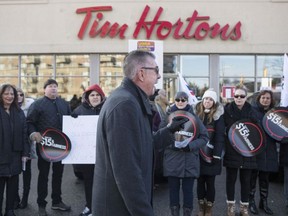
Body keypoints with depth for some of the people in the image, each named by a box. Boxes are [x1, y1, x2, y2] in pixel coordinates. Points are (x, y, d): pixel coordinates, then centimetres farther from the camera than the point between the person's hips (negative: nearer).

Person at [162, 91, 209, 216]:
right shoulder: (168, 116, 1)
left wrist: (190, 146, -12)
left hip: (190, 161, 0)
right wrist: (173, 144, -19)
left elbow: (205, 137, 2)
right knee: (173, 189, 8)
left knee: (188, 190, 6)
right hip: (172, 160, 0)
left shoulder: (194, 117, 2)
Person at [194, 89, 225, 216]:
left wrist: (217, 155, -15)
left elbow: (220, 136, -8)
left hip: (211, 154, -3)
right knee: (200, 181, 10)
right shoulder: (196, 112, 7)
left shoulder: (218, 115, -4)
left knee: (210, 182, 5)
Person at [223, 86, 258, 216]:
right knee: (231, 179, 9)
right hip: (231, 150, -2)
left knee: (245, 180, 10)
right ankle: (231, 205, 24)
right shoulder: (227, 110, -3)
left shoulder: (251, 111, 4)